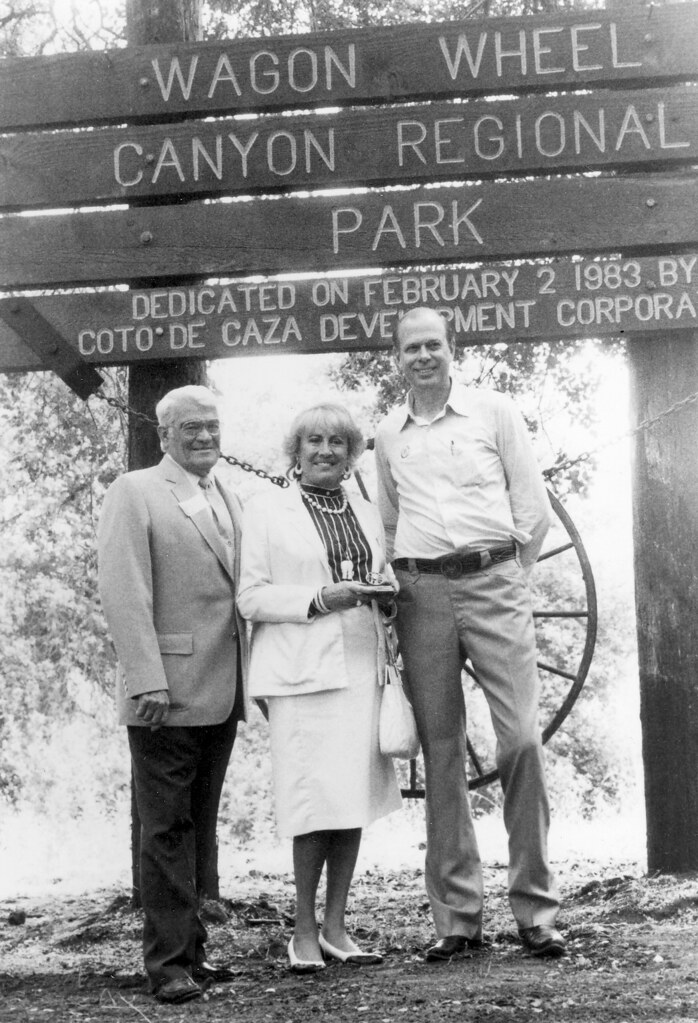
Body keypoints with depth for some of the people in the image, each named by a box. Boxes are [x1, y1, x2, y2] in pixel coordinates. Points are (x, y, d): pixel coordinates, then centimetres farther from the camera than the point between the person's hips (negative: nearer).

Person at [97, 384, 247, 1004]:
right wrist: (147, 679, -19)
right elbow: (123, 591, -12)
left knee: (200, 828, 12)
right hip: (166, 692, -7)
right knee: (168, 828, -3)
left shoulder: (230, 502, 17)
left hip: (221, 692, 7)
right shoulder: (135, 493, -3)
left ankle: (191, 946, 20)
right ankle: (169, 962, 1)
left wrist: (252, 676, 9)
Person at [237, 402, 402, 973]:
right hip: (303, 671, -5)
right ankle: (304, 933, 1)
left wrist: (385, 591, 2)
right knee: (318, 801, -10)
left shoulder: (366, 514, 18)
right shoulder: (267, 512, 2)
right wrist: (319, 598, -15)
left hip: (360, 666, 6)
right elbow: (250, 597, -3)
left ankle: (336, 928, 13)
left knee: (355, 799, 5)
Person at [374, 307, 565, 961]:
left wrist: (501, 573, 6)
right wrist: (407, 576, 12)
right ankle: (456, 918, 6)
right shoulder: (387, 435, 14)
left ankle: (535, 909, -2)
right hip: (422, 595, 3)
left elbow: (534, 508, 6)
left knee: (521, 740, -10)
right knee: (440, 752, 2)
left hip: (494, 583, -3)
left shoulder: (493, 412, 5)